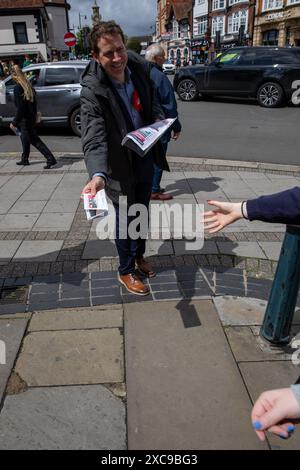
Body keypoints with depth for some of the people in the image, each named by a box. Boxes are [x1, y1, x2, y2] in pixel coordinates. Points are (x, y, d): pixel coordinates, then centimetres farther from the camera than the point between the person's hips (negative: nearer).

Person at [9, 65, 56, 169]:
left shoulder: (18, 88, -19)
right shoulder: (28, 85, 6)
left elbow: (20, 107, -22)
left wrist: (14, 123, -16)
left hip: (25, 119, -9)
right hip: (31, 117, 9)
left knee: (34, 140, -3)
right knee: (25, 138, 22)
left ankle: (50, 159, -8)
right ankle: (25, 159, 35)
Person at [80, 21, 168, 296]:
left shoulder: (140, 69, -8)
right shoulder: (92, 90, -26)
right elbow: (93, 139, -37)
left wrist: (160, 122, -12)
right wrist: (98, 175, -54)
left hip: (146, 157, 6)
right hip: (120, 166, -6)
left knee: (142, 213, 22)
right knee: (125, 220, 8)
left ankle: (139, 255, 47)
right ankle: (126, 271, 31)